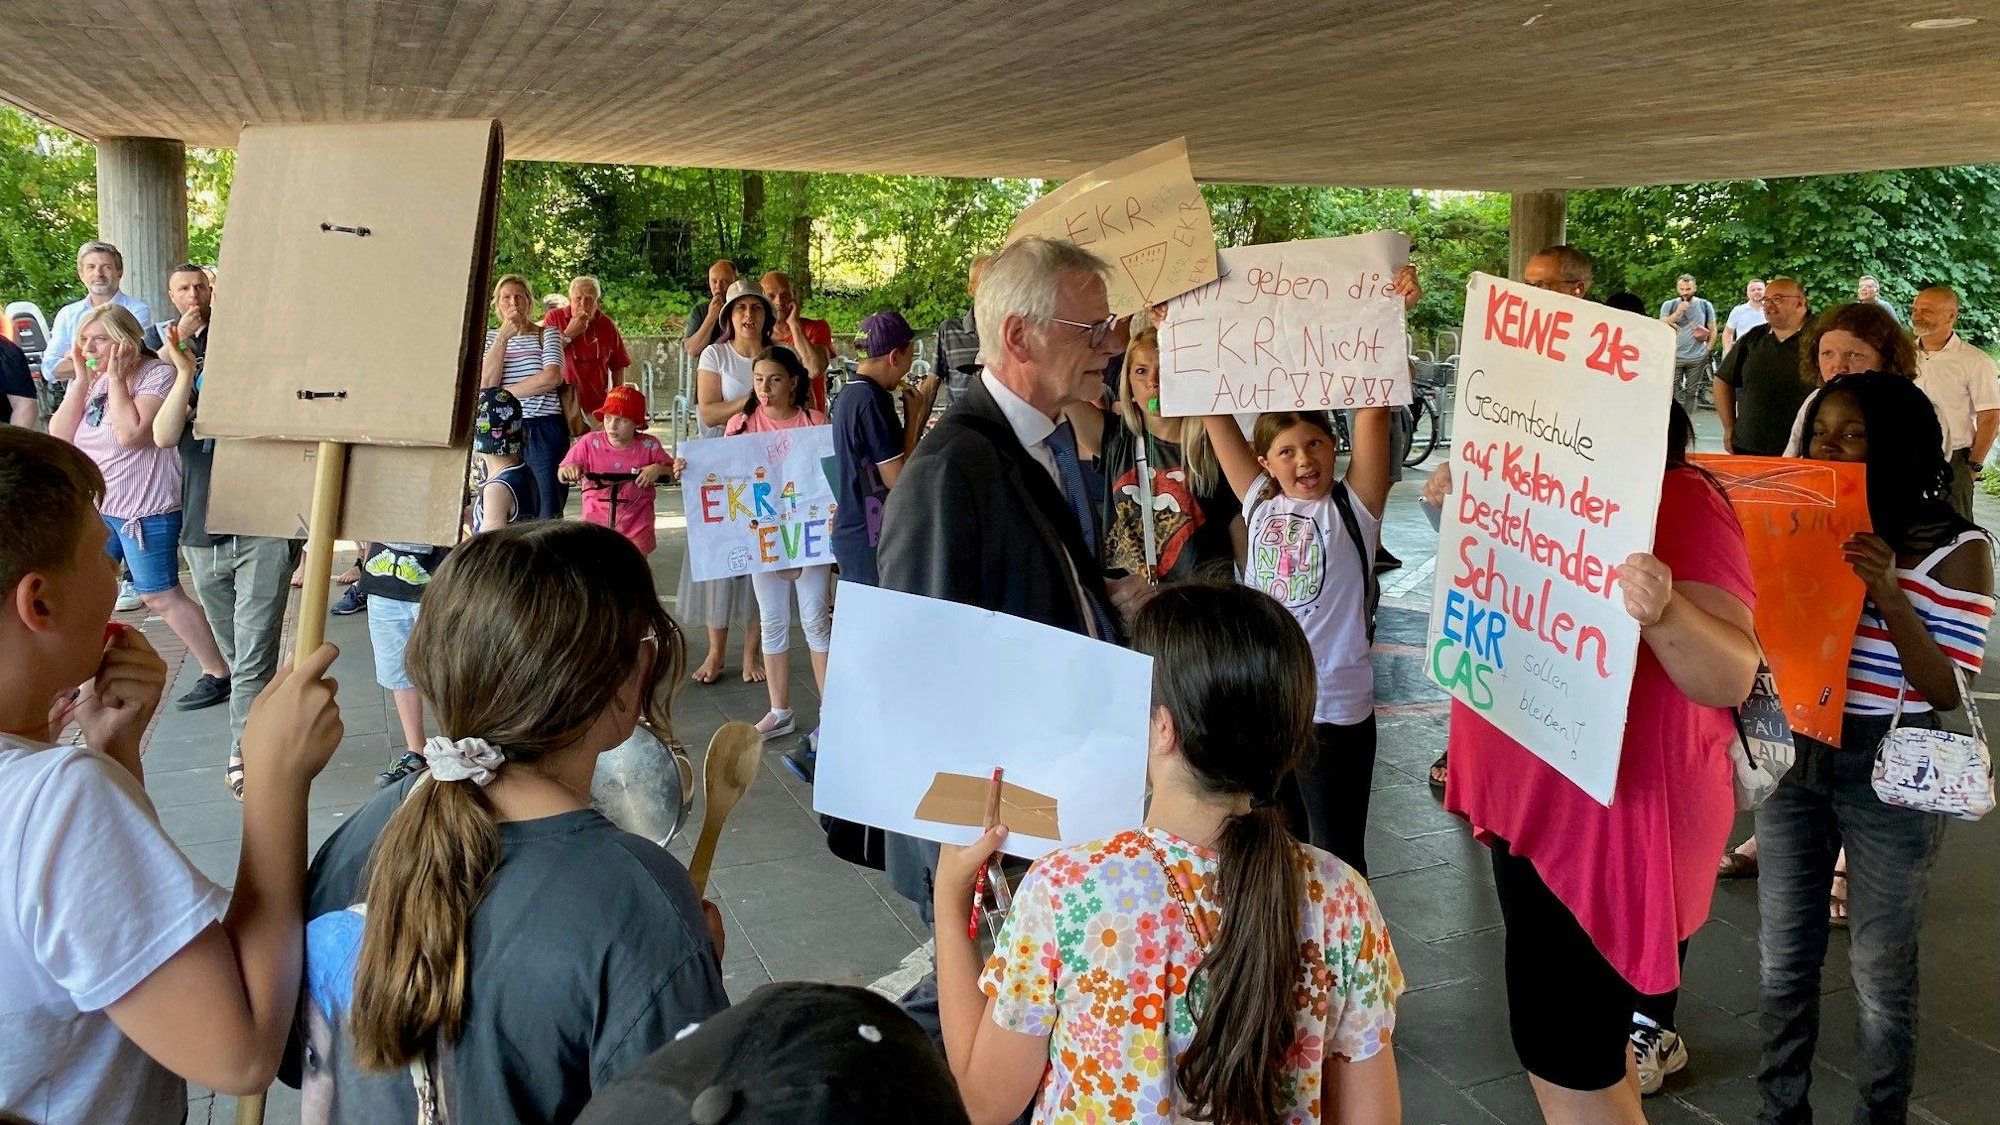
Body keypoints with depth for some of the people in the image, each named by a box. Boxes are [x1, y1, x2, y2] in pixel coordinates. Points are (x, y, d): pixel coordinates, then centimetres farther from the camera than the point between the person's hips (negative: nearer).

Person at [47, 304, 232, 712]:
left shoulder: (158, 374, -13)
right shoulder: (95, 379, 8)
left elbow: (130, 434, -26)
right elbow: (59, 436, 0)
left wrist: (116, 377, -18)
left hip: (144, 508, -8)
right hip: (94, 506, 8)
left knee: (160, 596, -5)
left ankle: (218, 674, 3)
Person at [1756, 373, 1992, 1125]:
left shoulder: (1954, 548, -11)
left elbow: (1948, 692, -15)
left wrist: (1889, 595, -28)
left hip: (1889, 770, -4)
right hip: (1794, 752, 5)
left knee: (1880, 972, 9)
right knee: (1783, 959, 15)